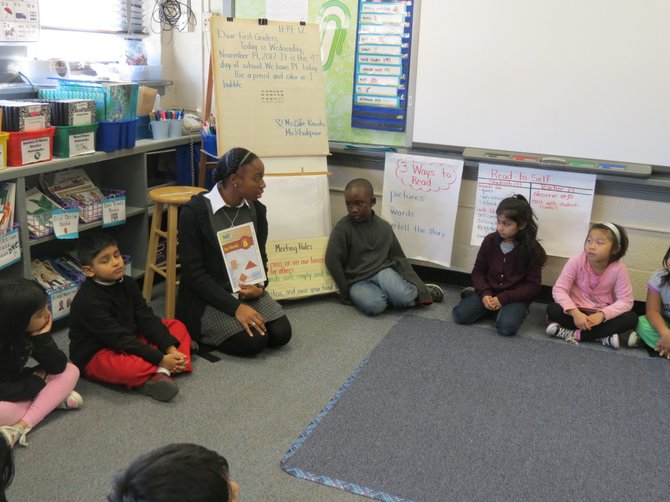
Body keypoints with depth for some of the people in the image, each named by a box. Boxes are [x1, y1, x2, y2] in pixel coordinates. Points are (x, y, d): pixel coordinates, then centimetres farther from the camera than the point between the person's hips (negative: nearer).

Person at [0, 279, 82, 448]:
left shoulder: (30, 330, -12)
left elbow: (58, 366, -14)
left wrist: (43, 336, -27)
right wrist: (38, 380, -18)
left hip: (16, 387, 8)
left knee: (71, 371, -13)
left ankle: (20, 427, -23)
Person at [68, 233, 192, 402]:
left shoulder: (127, 284, -1)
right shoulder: (88, 301, -25)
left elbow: (146, 318, -3)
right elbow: (119, 339, -27)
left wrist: (170, 348, -15)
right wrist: (161, 359, -26)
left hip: (129, 341, 9)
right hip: (96, 356, -9)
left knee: (177, 326, 2)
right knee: (126, 367, -42)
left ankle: (161, 374, -21)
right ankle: (162, 369, -12)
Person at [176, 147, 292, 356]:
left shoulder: (257, 210, 0)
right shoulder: (194, 211, -18)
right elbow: (194, 272, -18)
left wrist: (260, 287, -12)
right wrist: (235, 307, -25)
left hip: (247, 291, 6)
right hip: (208, 297, -6)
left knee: (281, 333, -13)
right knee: (253, 341, -22)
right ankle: (200, 333, 4)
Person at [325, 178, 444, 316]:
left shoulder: (384, 227, 1)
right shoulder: (342, 228, -10)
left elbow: (399, 258, 8)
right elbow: (332, 261, -9)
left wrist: (417, 286, 1)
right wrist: (346, 291, -6)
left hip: (381, 270, 2)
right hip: (357, 280, -1)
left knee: (404, 298, -29)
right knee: (374, 306, -33)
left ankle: (418, 291, 5)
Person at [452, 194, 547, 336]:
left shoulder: (532, 249, -10)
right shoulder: (490, 240, -1)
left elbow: (533, 285, -9)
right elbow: (478, 271, 5)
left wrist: (503, 298, -18)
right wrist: (484, 294, -14)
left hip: (515, 297, -3)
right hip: (489, 293, 3)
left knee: (507, 327, -32)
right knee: (460, 315, -19)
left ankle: (512, 310, 2)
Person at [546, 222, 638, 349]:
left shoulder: (619, 269, -16)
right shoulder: (576, 262, -17)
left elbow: (625, 300, -15)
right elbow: (559, 289, -19)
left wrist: (602, 314, -31)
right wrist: (575, 313, -34)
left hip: (601, 315, 1)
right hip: (578, 311, -1)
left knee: (631, 318, -25)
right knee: (552, 309, -29)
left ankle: (574, 334, -27)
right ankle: (603, 336, -25)